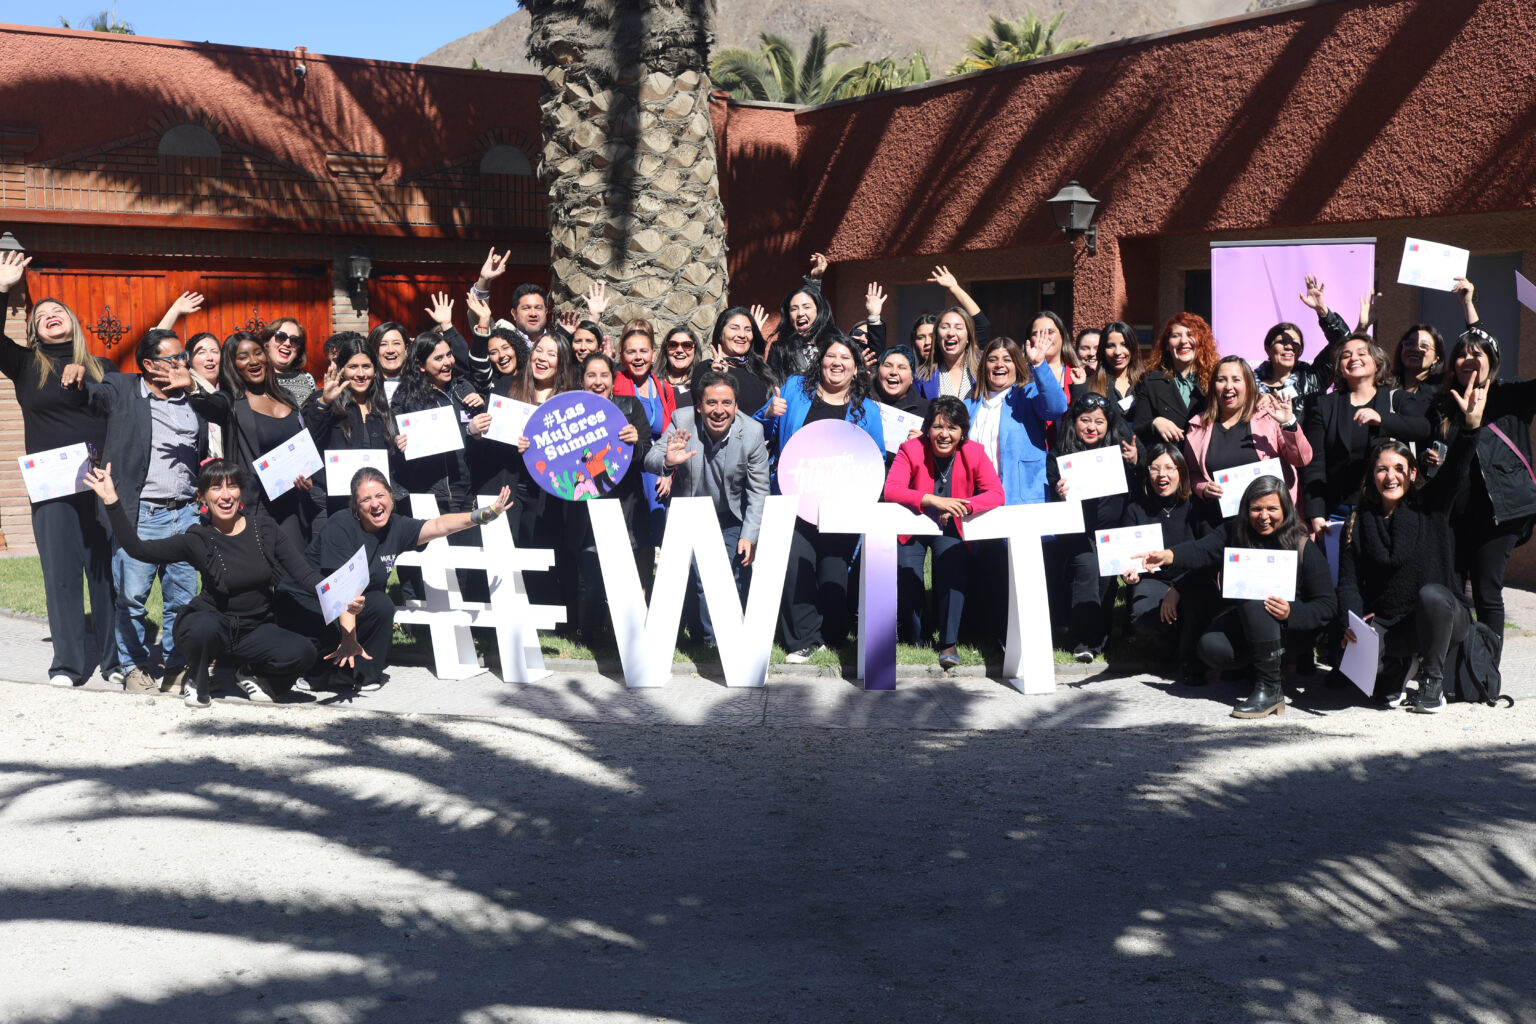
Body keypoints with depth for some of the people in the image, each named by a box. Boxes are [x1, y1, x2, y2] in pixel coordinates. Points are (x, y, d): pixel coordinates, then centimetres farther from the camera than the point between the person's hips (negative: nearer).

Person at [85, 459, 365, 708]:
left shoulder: (264, 529, -2)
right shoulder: (198, 540, -7)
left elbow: (305, 574, -9)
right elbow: (138, 548, -12)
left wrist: (343, 605, -24)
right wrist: (111, 501, -20)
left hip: (256, 631, 1)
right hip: (211, 626, -1)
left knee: (303, 652, -26)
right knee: (203, 625, -37)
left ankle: (252, 675, 7)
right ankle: (197, 682, -3)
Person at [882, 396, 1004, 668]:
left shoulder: (974, 453, -9)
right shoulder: (911, 449, -15)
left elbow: (996, 494, -16)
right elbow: (891, 490, -27)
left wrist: (961, 506, -33)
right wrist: (934, 500, -40)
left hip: (950, 529, 1)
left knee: (953, 567, -27)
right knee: (907, 575, -19)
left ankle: (949, 643, -20)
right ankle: (916, 641, 5)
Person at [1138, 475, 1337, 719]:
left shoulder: (1304, 547, -6)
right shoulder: (1235, 531, 1)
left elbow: (1328, 604, -7)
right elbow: (1203, 550, -17)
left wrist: (1291, 613, -27)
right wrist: (1167, 556, -38)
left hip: (1291, 630, -2)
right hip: (1240, 623, 2)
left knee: (1253, 595, -33)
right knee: (1210, 647, -30)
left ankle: (1270, 689, -30)